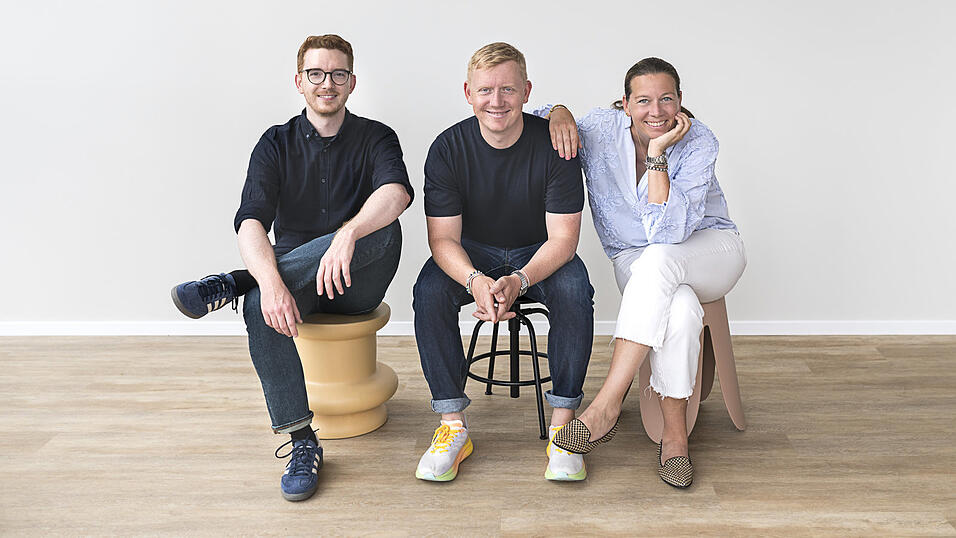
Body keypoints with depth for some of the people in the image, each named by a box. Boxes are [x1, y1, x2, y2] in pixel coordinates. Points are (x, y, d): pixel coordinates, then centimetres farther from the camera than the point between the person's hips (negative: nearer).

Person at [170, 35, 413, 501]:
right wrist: (271, 282, -35)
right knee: (260, 307, -33)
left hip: (356, 284, -1)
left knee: (384, 228, -32)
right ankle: (302, 443, -21)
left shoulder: (375, 138, 0)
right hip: (293, 278, 1)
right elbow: (251, 222, -13)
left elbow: (396, 192, -24)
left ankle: (234, 284, -28)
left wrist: (347, 236, -45)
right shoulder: (277, 143, 3)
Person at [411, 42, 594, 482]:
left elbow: (562, 238, -18)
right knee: (429, 293, -28)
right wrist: (475, 281, -37)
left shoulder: (554, 143, -17)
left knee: (574, 292, -32)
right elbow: (443, 238, -15)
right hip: (472, 254, 1)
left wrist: (519, 281, -37)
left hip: (540, 253, -1)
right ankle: (453, 425, -17)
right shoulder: (448, 148, -13)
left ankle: (562, 427, -19)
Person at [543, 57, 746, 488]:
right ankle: (674, 435, -20)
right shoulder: (601, 129, -12)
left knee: (656, 258, -38)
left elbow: (668, 231, -29)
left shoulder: (698, 143, -19)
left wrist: (657, 152, -32)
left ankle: (607, 404, -36)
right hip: (636, 263, 1)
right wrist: (558, 113, -21)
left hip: (710, 248, -1)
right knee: (681, 311, -36)